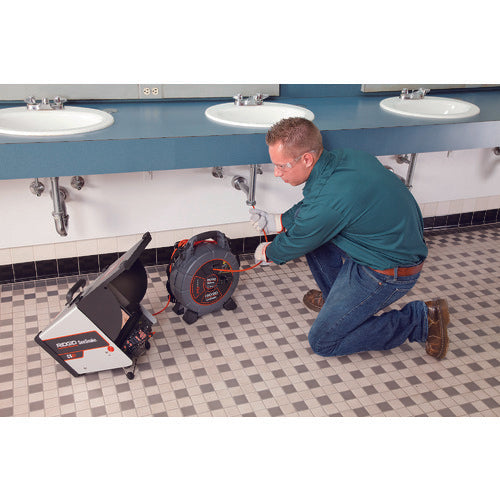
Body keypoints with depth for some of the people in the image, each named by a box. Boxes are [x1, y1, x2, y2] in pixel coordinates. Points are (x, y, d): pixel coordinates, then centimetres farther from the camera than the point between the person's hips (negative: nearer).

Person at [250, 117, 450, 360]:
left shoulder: (327, 202, -31)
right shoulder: (343, 158, -5)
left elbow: (294, 245, -10)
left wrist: (266, 253, 11)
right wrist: (275, 221, 9)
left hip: (389, 272, -9)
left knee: (323, 341, 0)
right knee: (307, 227, 12)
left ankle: (420, 320, 2)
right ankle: (337, 297, 27)